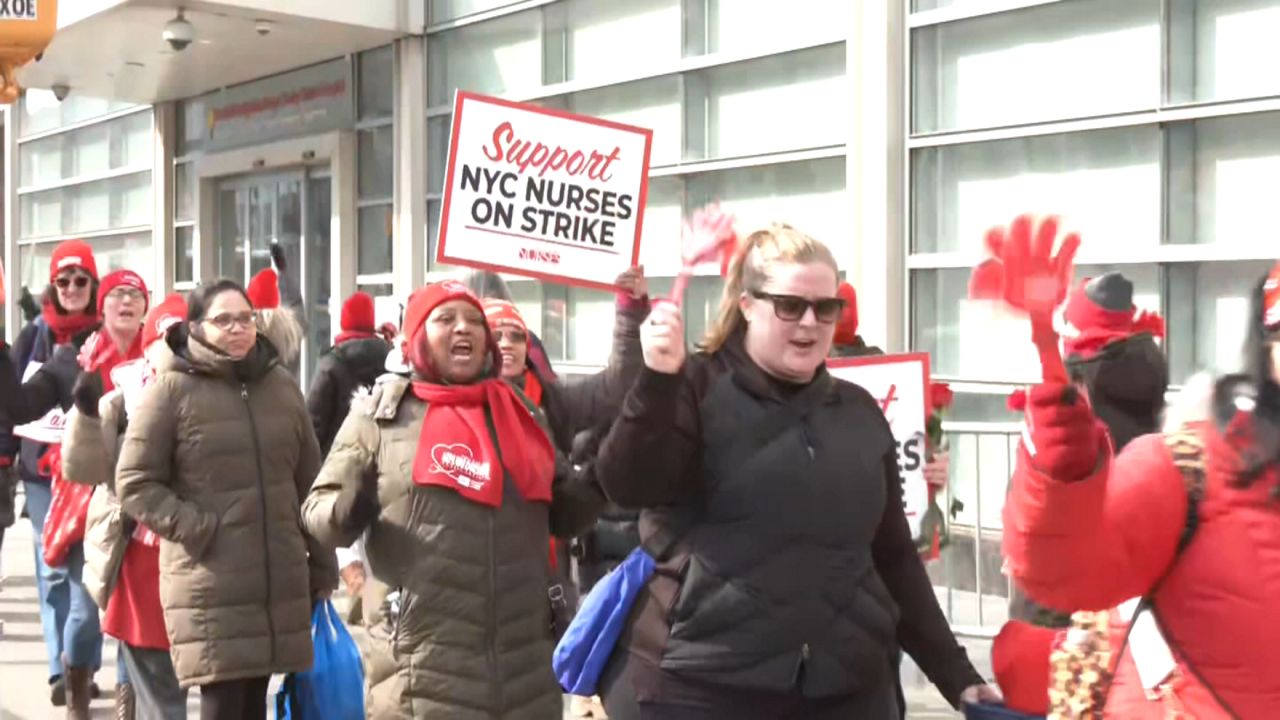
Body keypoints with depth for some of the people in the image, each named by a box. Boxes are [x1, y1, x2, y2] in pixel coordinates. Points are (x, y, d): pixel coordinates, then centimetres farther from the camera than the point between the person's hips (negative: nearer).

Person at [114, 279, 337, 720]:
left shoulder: (281, 385, 12)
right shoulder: (171, 389, -4)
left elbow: (308, 481, 15)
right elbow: (134, 483, -4)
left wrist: (322, 567, 14)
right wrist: (195, 528, -14)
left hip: (279, 581, 5)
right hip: (209, 586, -4)